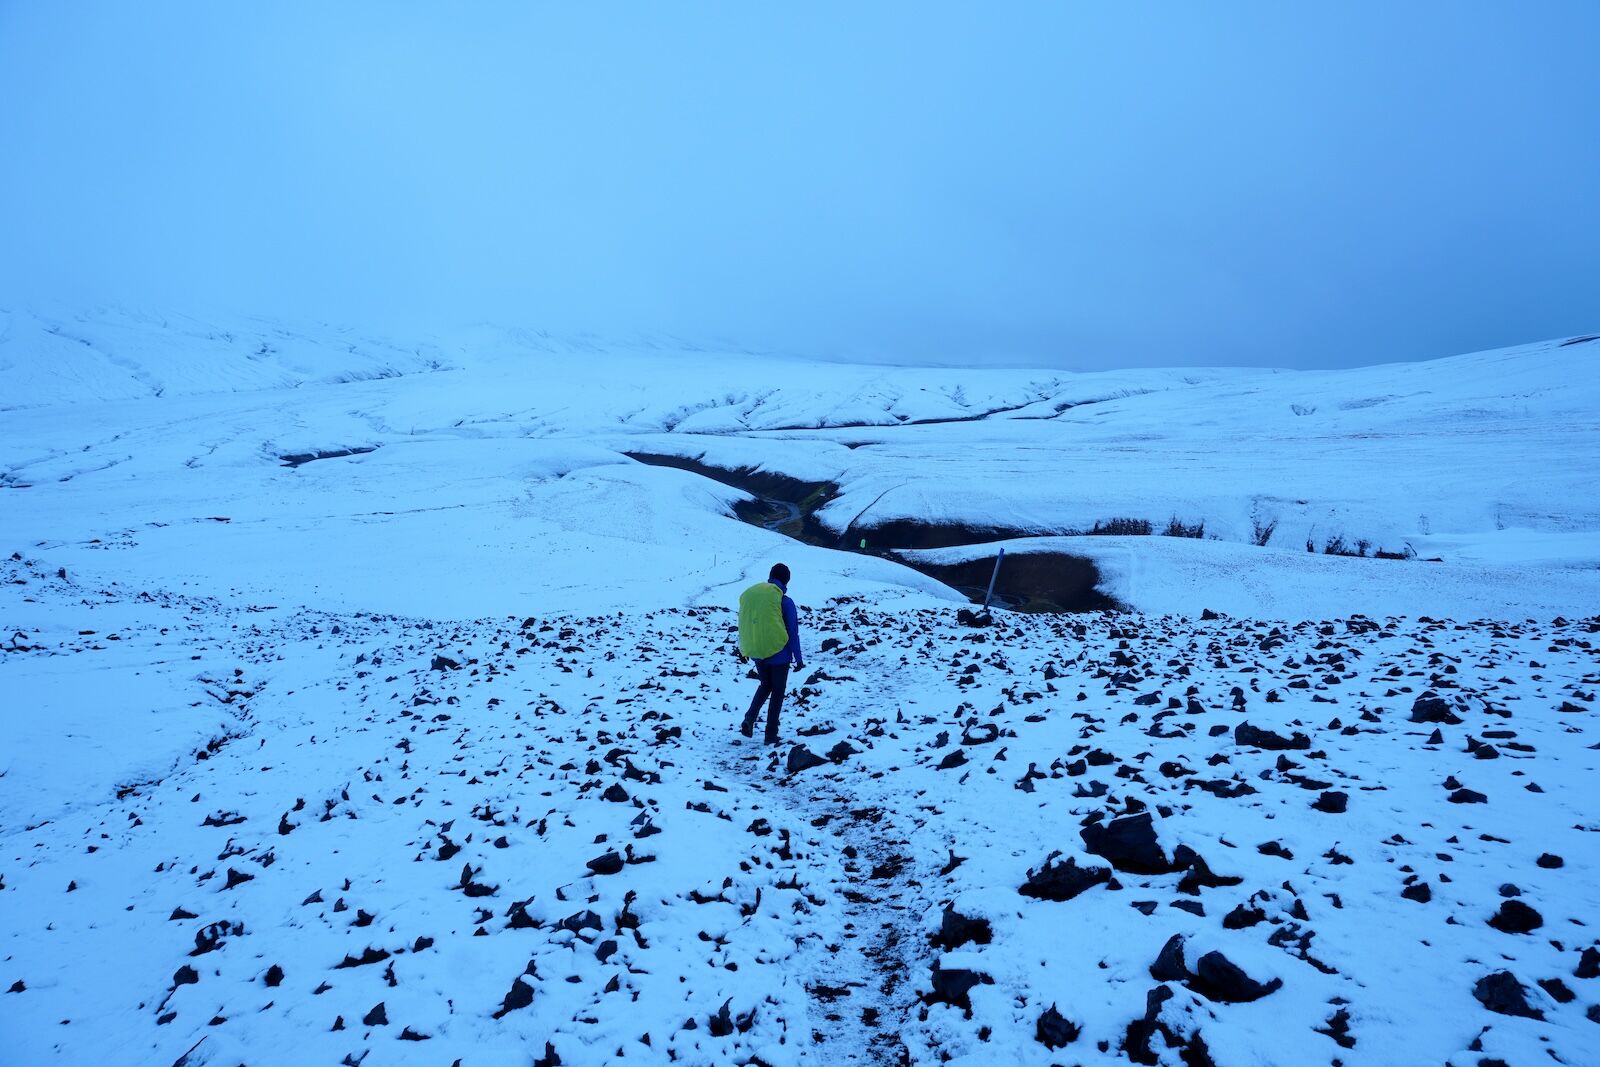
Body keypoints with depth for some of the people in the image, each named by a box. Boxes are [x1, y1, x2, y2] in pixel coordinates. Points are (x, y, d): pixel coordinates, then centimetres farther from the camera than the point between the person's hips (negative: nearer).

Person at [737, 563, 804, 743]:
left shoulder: (748, 595, 0)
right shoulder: (785, 602, -14)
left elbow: (745, 626, 9)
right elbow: (793, 633, -10)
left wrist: (745, 648, 20)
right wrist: (798, 659, -2)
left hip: (757, 652, 5)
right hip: (779, 654, -4)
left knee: (765, 685, 25)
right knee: (777, 692, 11)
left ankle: (750, 718, 6)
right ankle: (771, 734, 14)